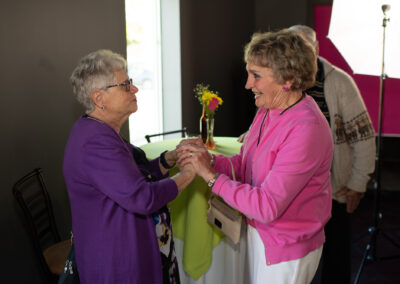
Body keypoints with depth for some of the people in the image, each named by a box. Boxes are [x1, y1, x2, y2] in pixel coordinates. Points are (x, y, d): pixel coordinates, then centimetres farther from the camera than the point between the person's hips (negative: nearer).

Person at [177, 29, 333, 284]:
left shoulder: (306, 130, -28)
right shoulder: (267, 110, -1)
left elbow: (267, 206, -30)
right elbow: (245, 165, 6)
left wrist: (211, 176, -24)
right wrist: (210, 159, -12)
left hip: (286, 252, -7)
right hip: (258, 234, 8)